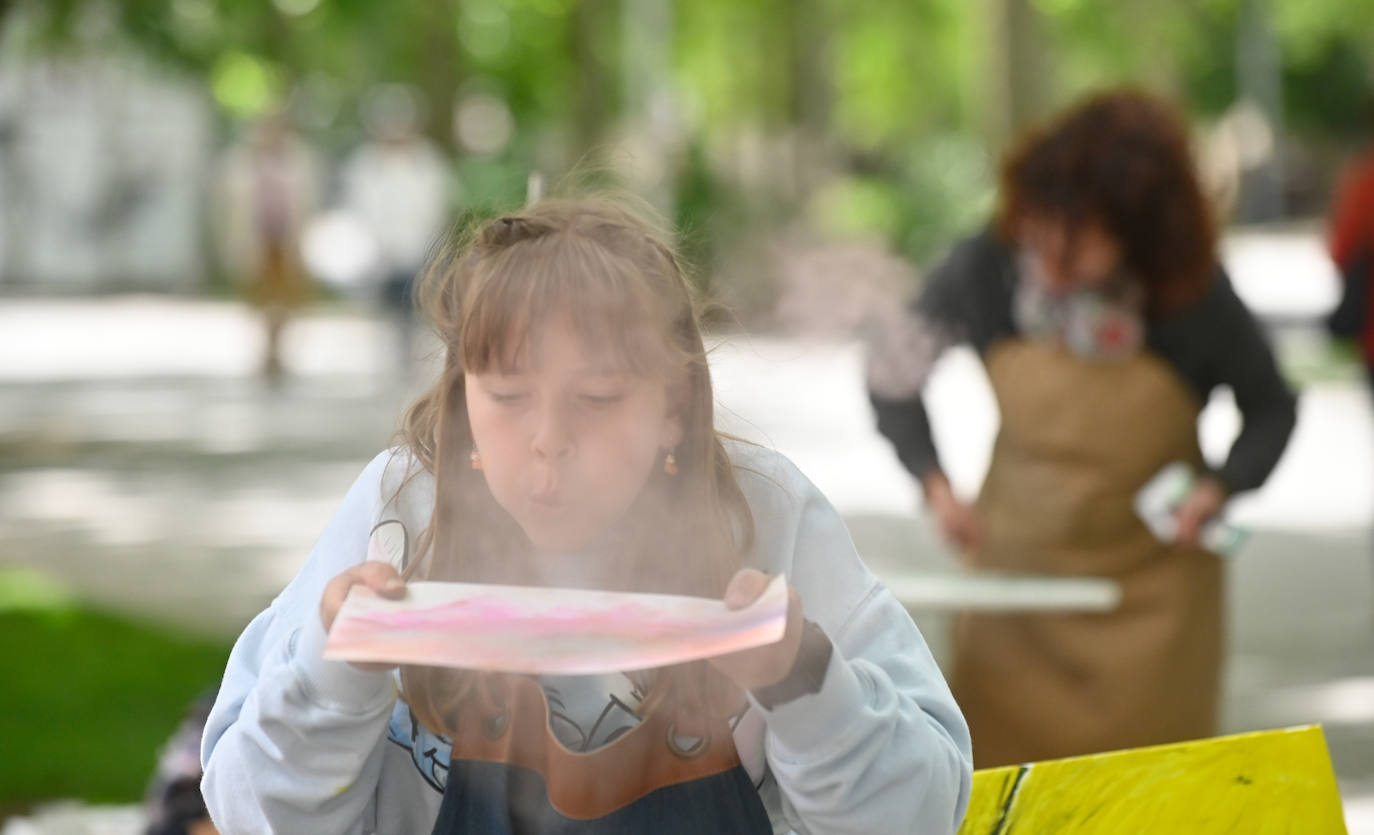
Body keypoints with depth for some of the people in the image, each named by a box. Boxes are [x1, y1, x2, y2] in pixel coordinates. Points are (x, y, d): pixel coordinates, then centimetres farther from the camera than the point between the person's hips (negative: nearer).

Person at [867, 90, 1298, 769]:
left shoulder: (1195, 300, -22)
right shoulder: (985, 270, -18)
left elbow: (1271, 410, -3)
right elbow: (891, 374, -1)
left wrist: (1220, 489, -21)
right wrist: (934, 484, -14)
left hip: (1150, 581, -1)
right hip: (1017, 558, 2)